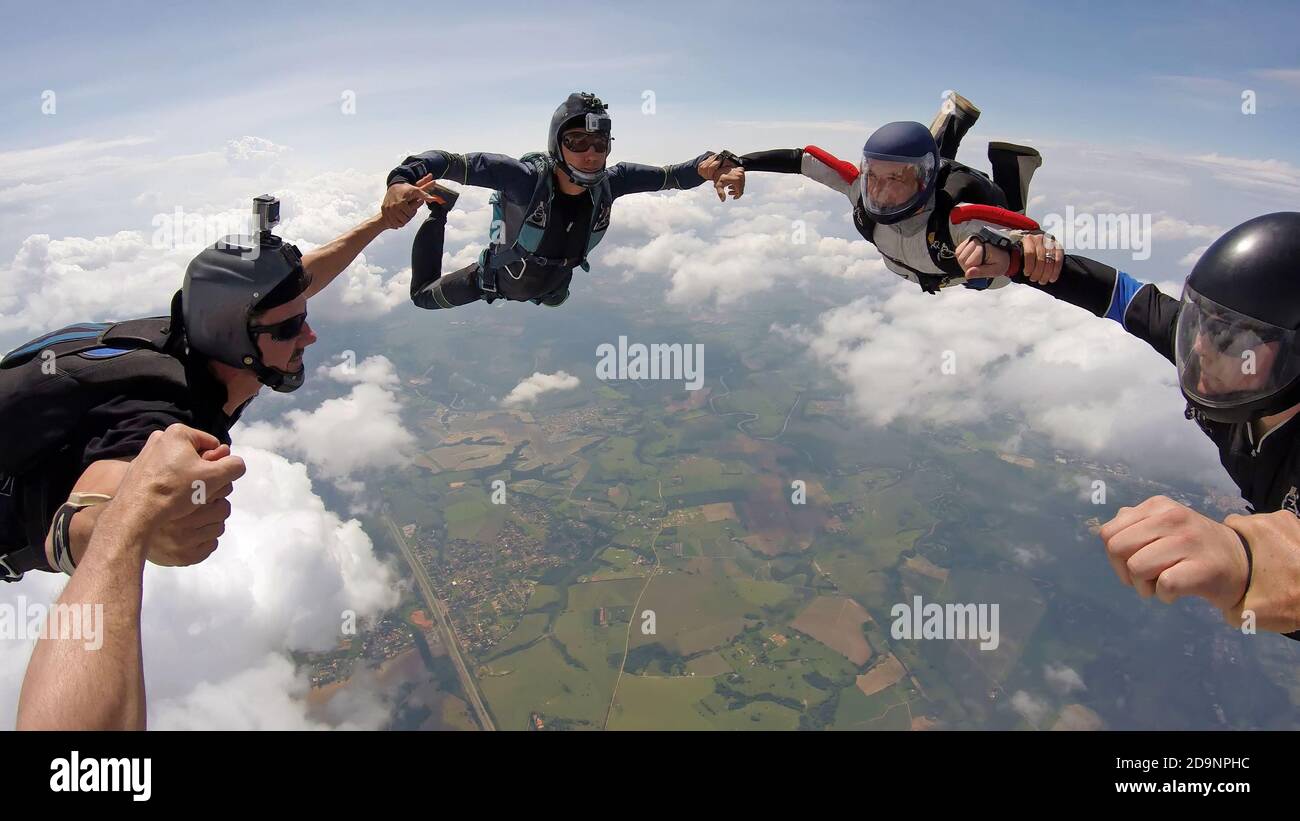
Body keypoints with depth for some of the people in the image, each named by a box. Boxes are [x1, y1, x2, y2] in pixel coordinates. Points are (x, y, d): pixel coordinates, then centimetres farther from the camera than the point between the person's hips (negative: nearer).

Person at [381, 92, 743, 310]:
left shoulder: (611, 181, -32)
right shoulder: (527, 178, -45)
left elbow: (668, 174, -26)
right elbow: (451, 161, -48)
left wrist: (702, 168, -48)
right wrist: (401, 180, -68)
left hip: (552, 285, 4)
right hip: (499, 278, -4)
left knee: (557, 299, 41)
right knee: (423, 296, 18)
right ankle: (439, 209, 32)